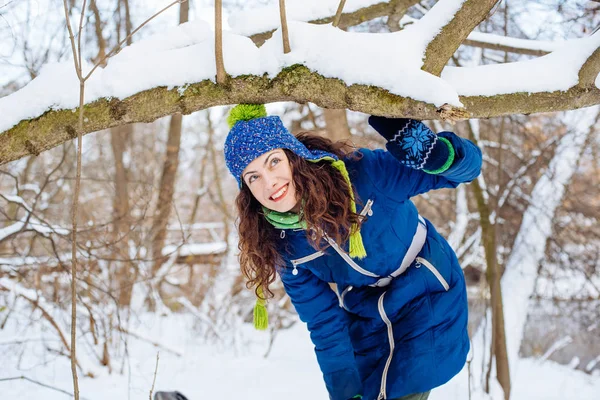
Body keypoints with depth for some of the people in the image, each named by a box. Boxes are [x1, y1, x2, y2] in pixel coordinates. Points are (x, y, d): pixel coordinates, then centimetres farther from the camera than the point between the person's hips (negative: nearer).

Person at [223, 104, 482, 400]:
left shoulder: (360, 174, -27)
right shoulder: (281, 243, -12)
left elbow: (467, 165, -26)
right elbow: (324, 320, -4)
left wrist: (433, 153, -48)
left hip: (428, 300, -4)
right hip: (368, 324, 4)